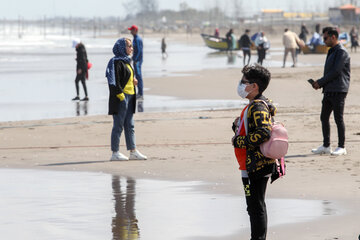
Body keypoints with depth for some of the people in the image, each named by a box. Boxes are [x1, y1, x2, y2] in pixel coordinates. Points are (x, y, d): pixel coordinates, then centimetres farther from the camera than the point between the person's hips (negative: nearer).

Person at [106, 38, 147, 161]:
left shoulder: (126, 61, 16)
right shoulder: (116, 62, -13)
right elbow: (114, 81, -19)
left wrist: (133, 81, 7)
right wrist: (121, 95, -20)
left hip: (129, 97, 10)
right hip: (121, 98, -10)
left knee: (130, 126, 11)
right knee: (118, 126, -4)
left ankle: (133, 151, 14)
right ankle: (115, 153, 1)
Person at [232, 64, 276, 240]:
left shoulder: (258, 107, -17)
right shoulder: (256, 105, 15)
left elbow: (264, 133, -30)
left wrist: (239, 141, -21)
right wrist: (238, 125, 2)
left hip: (255, 165, -11)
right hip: (261, 164, 11)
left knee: (255, 207, -6)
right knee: (257, 206, 18)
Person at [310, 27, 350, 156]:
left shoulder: (341, 52, -11)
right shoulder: (331, 51, 19)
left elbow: (336, 71, -17)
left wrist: (320, 82, -12)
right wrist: (320, 84, 8)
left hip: (338, 91, -9)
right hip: (329, 90, 9)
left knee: (338, 118, -5)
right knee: (324, 117, 8)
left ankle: (341, 147, 2)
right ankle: (326, 146, 15)